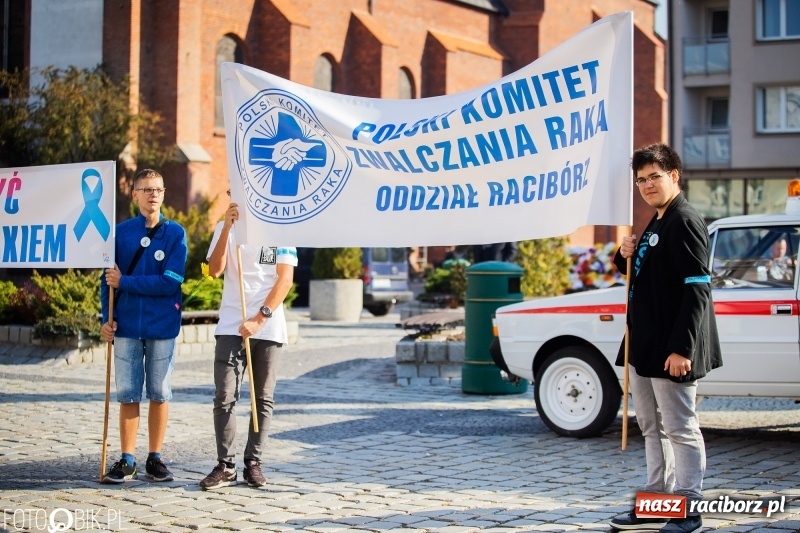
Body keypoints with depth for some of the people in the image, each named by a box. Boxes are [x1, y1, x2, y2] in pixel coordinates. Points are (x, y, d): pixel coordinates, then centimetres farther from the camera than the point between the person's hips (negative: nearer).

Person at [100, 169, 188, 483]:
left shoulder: (175, 233, -1)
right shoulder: (121, 232, 4)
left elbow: (170, 282, -11)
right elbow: (109, 279, 6)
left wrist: (124, 282, -11)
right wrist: (107, 318, -4)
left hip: (163, 327, -1)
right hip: (127, 326, 1)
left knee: (160, 393, 5)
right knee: (128, 394, 4)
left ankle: (155, 458, 15)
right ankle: (127, 460, 11)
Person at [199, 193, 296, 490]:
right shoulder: (226, 228, 10)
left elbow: (285, 279, -4)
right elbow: (215, 270, -4)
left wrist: (259, 319, -12)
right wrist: (227, 226, -12)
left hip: (268, 329, -1)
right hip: (231, 327, 1)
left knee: (263, 399, 5)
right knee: (224, 397, -6)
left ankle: (253, 463, 13)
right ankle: (225, 465, 0)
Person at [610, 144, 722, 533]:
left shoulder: (685, 222, -13)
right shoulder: (655, 224, 16)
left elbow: (697, 288, -20)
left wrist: (682, 348, -25)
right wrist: (626, 256, 4)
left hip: (671, 350, -10)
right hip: (644, 346, 10)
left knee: (680, 428, -4)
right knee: (652, 428, 15)